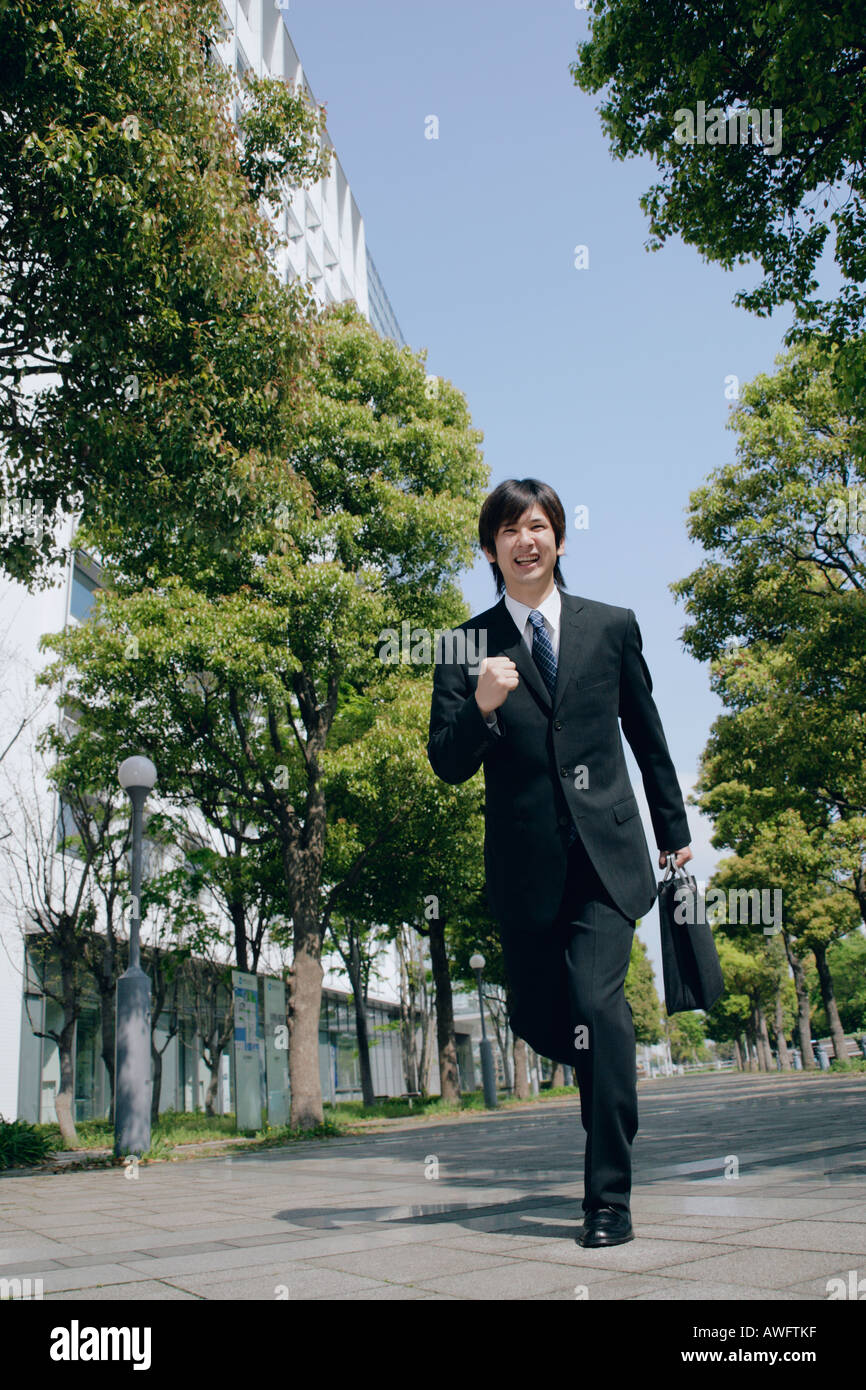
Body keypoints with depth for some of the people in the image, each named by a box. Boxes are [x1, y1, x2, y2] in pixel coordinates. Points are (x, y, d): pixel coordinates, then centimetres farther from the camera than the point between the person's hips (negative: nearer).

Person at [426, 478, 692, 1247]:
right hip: (525, 864, 1)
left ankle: (610, 1197, -4)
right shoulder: (466, 646, 2)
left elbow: (647, 735, 16)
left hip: (606, 852, -1)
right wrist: (480, 707, -22)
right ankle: (614, 1069, 42)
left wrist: (674, 829, 22)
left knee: (596, 1003, -15)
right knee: (536, 1018, 8)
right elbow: (448, 766, -2)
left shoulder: (613, 626, 6)